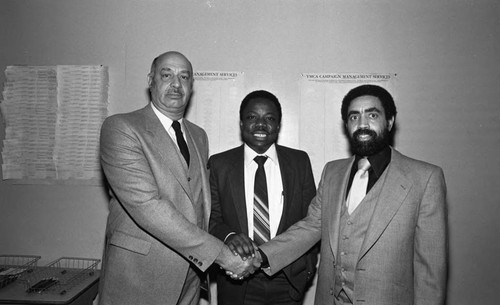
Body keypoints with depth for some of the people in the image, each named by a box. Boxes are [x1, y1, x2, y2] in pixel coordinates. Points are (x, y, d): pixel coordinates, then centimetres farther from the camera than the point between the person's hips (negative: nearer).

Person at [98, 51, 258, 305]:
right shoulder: (120, 127, -12)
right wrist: (220, 253, -23)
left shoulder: (199, 136, 10)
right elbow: (146, 205, -23)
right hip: (137, 278, -5)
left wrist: (228, 237, -3)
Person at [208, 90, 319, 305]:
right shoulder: (219, 164, -3)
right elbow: (211, 218, -3)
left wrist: (309, 265, -2)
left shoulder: (299, 161, 0)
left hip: (289, 281, 1)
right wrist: (229, 236, -22)